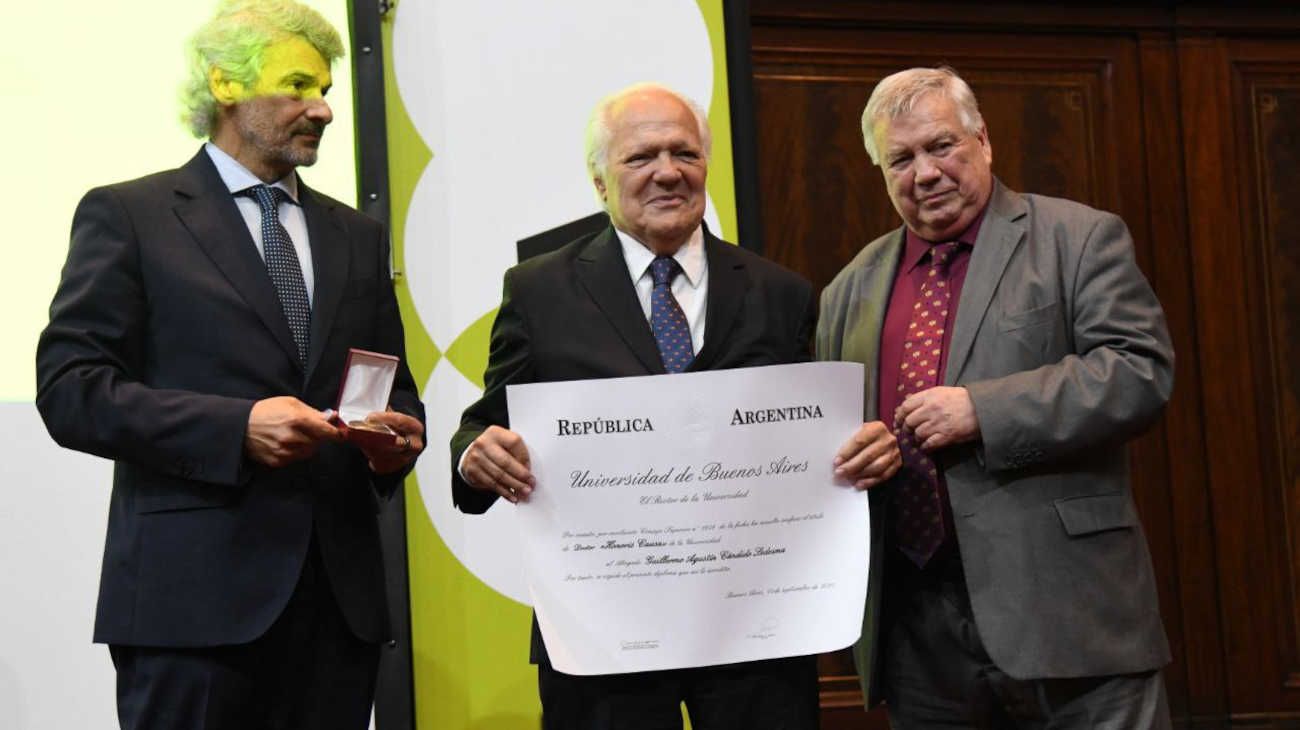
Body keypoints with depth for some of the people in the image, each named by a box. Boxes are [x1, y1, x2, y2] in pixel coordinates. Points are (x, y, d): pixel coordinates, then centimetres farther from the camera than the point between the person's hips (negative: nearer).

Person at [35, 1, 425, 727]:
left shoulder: (357, 236, 18)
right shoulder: (127, 216, 2)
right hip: (194, 596, -4)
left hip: (340, 595, 5)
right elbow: (69, 389, -6)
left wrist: (400, 434, -3)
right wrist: (236, 427, -18)